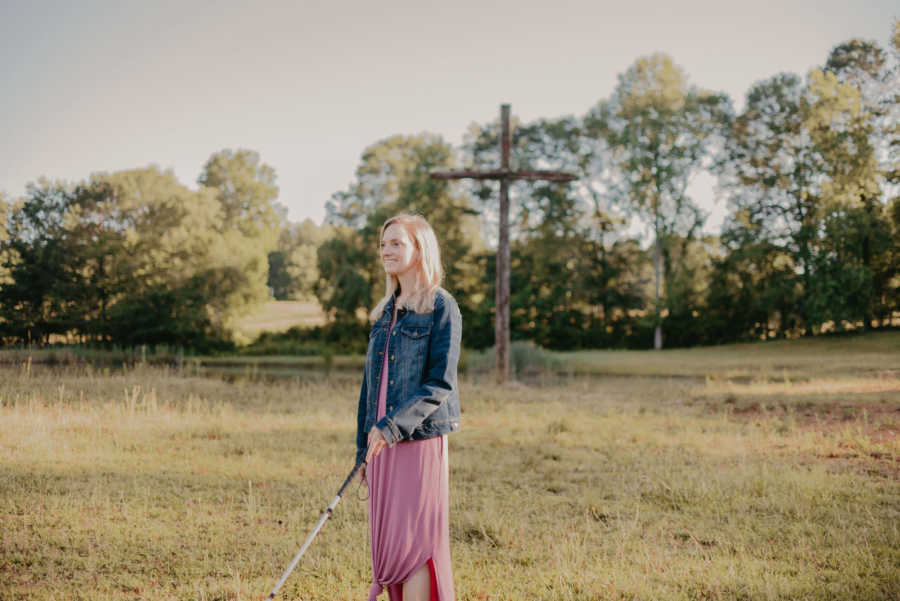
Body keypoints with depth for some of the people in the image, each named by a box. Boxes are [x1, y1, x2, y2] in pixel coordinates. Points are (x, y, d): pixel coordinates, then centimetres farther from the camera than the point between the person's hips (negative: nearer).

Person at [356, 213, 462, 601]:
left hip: (421, 439, -7)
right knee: (386, 540, 8)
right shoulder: (385, 311, 14)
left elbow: (440, 384, -12)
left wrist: (393, 424, -22)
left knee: (414, 540, -6)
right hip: (383, 440, 7)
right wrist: (363, 446, 15)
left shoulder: (441, 307, -6)